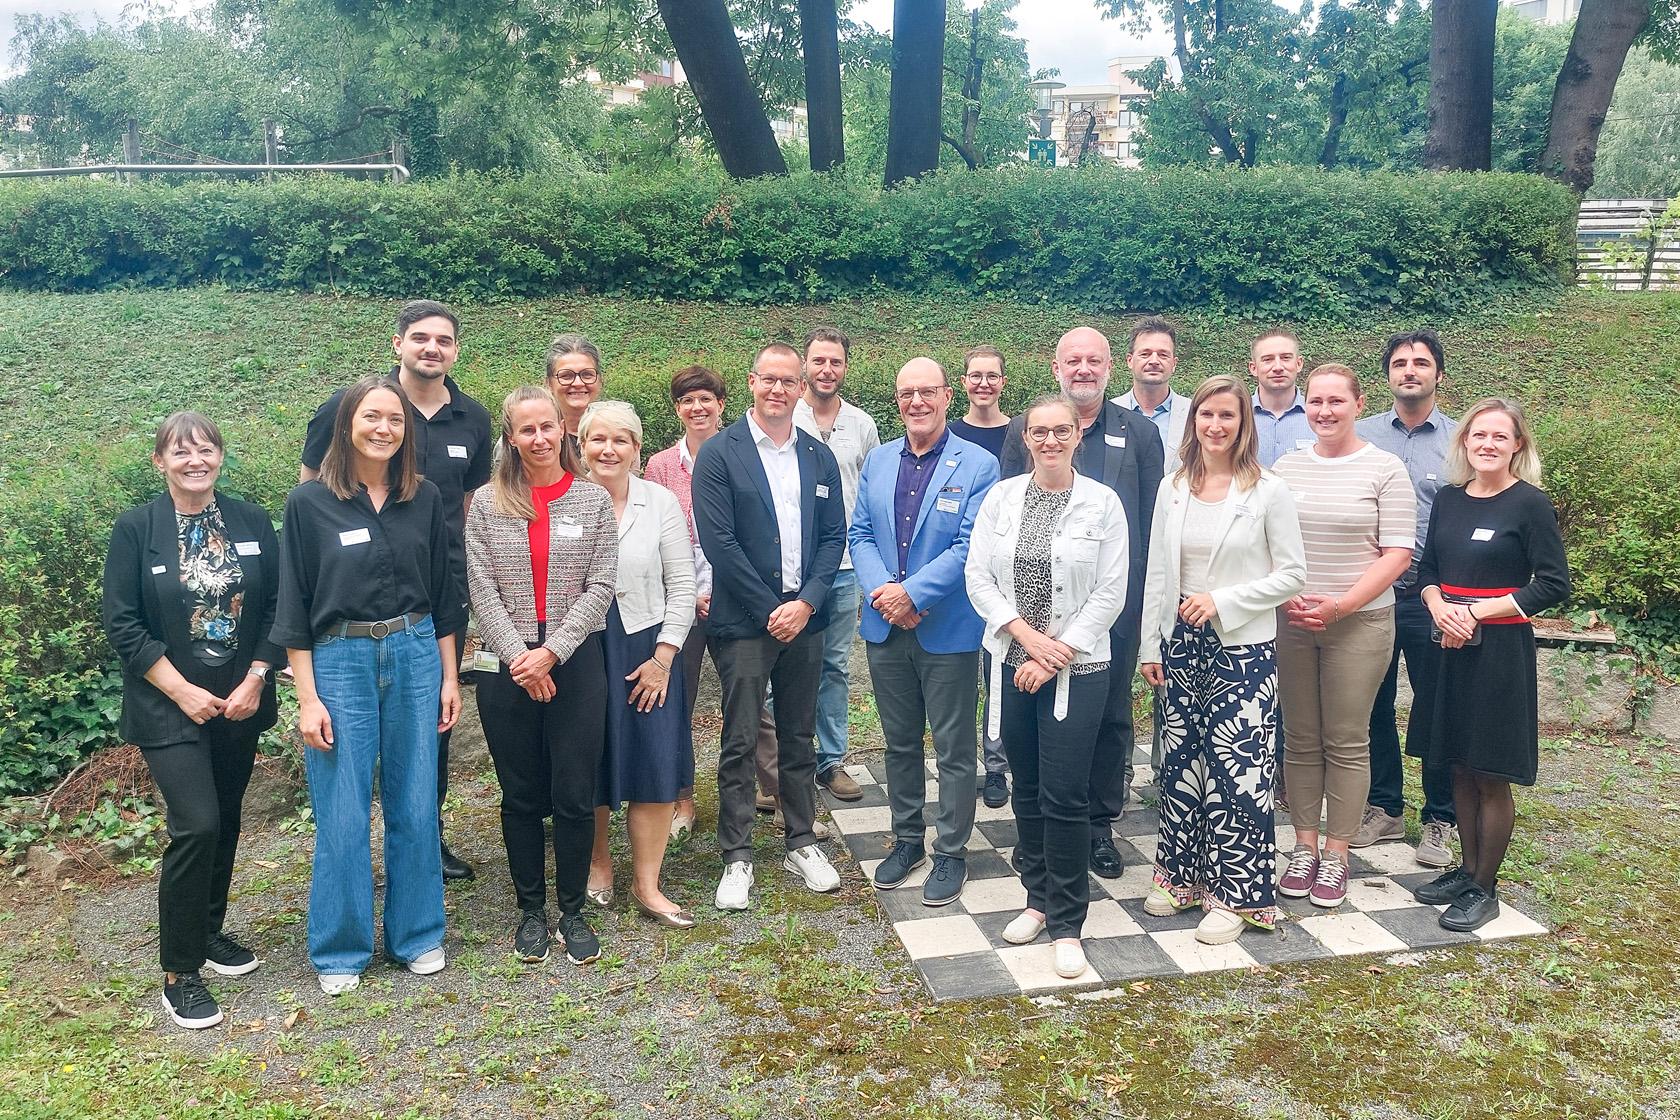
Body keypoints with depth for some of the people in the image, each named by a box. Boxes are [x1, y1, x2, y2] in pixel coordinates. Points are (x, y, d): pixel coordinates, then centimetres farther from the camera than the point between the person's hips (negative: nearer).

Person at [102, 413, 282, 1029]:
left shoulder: (251, 522, 2)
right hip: (170, 707, -4)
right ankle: (179, 974, 2)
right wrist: (184, 692, -12)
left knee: (224, 822, 14)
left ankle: (209, 931, 34)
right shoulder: (136, 528, -6)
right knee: (196, 827, -12)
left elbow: (276, 607, 3)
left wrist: (254, 681, -7)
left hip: (239, 701, 4)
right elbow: (122, 623, -7)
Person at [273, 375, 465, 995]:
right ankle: (340, 950, 21)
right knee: (342, 816, 3)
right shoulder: (310, 502, -5)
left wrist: (449, 677, 7)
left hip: (416, 657, 3)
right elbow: (294, 608, -3)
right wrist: (307, 698, -7)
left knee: (414, 806, 10)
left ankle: (417, 935, 26)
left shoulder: (425, 498, 3)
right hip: (340, 663, -2)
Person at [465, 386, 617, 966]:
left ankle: (572, 910, 20)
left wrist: (551, 651, -11)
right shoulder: (487, 505, 3)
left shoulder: (593, 499, 2)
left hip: (576, 661, 0)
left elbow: (600, 586, -3)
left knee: (575, 796, 3)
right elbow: (482, 590, -1)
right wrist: (518, 658, -11)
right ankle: (530, 909, 25)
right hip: (506, 666, 1)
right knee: (521, 796, 10)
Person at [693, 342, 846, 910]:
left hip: (803, 618, 4)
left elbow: (833, 536, 7)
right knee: (739, 742, 3)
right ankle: (736, 857, 14)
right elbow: (718, 541, -11)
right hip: (744, 623, -4)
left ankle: (801, 843, 27)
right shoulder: (719, 453, -5)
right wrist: (769, 610, -12)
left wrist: (806, 602, -7)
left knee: (799, 738, 14)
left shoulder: (819, 456, 8)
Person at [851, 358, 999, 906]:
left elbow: (969, 547, -14)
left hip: (948, 630, -4)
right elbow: (860, 535, 6)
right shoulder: (877, 461, 8)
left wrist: (912, 593, -19)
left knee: (954, 749, 6)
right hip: (886, 629, 5)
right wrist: (883, 592, -12)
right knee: (900, 742, 16)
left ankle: (950, 852, 20)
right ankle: (907, 839, 32)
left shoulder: (978, 465, -7)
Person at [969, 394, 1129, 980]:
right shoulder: (1000, 497, 4)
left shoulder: (1103, 502, -4)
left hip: (1077, 667, -3)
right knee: (1027, 790, 13)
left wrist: (1055, 655, -11)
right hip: (1009, 662, 3)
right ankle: (1039, 900, 29)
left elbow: (1110, 593, -6)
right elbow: (977, 577, 1)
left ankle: (1066, 924, 10)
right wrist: (1026, 635, -11)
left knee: (1065, 796, -3)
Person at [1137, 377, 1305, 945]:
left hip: (1243, 648, -4)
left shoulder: (1268, 491, -7)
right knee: (1181, 759, 11)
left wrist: (1222, 600, -15)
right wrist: (1150, 646, 8)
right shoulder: (1172, 488, 5)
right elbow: (1157, 573, 9)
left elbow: (1292, 574, -5)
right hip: (1181, 643, 4)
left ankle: (1237, 894, 11)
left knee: (1237, 769, -1)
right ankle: (1182, 875, 26)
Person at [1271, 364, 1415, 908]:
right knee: (1300, 739, 9)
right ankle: (1303, 847, 20)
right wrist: (1284, 597, -7)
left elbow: (1396, 554, -6)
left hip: (1360, 623, -3)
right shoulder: (1285, 467, 7)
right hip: (1290, 622, 3)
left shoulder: (1385, 470, -2)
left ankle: (1335, 855, 14)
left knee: (1347, 742, 4)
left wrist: (1340, 605, -15)